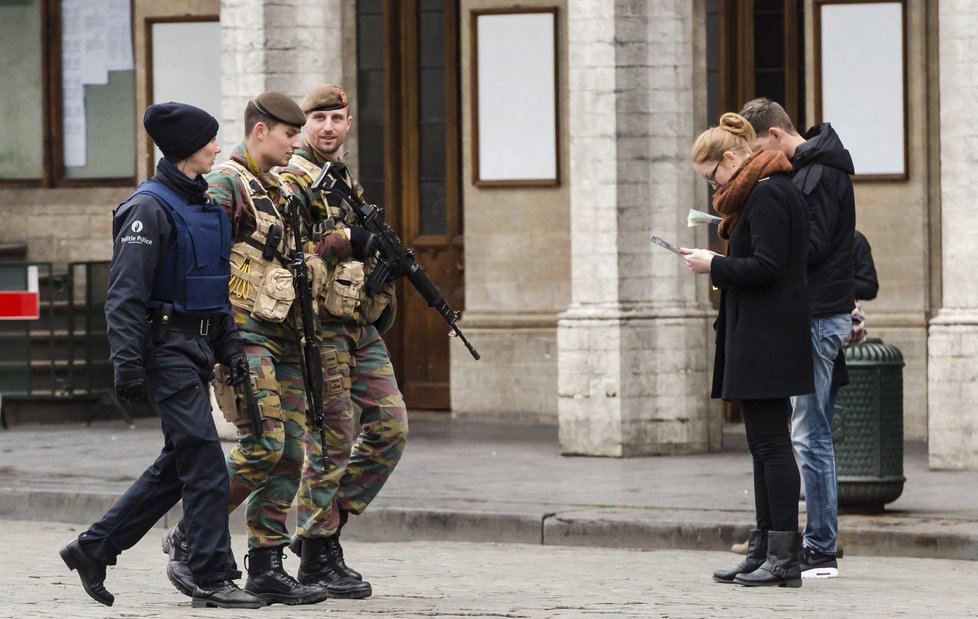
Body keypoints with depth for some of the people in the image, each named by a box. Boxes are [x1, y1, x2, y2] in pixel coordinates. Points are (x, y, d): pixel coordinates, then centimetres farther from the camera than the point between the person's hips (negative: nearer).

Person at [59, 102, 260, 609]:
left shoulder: (205, 205, 15)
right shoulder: (150, 207, -12)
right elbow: (125, 293, -17)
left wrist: (230, 348, 14)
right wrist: (128, 364, -22)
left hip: (196, 350, 9)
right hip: (166, 348, -9)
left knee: (179, 463, 12)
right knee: (204, 460, -11)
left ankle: (92, 549, 21)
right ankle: (213, 579, -8)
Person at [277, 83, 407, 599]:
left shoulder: (346, 181, 19)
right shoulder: (291, 181, -8)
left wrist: (383, 294, 11)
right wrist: (348, 240, -22)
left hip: (360, 325, 8)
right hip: (320, 324, -8)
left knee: (391, 427, 4)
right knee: (331, 440, -7)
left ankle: (329, 521, 15)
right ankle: (317, 558, 0)